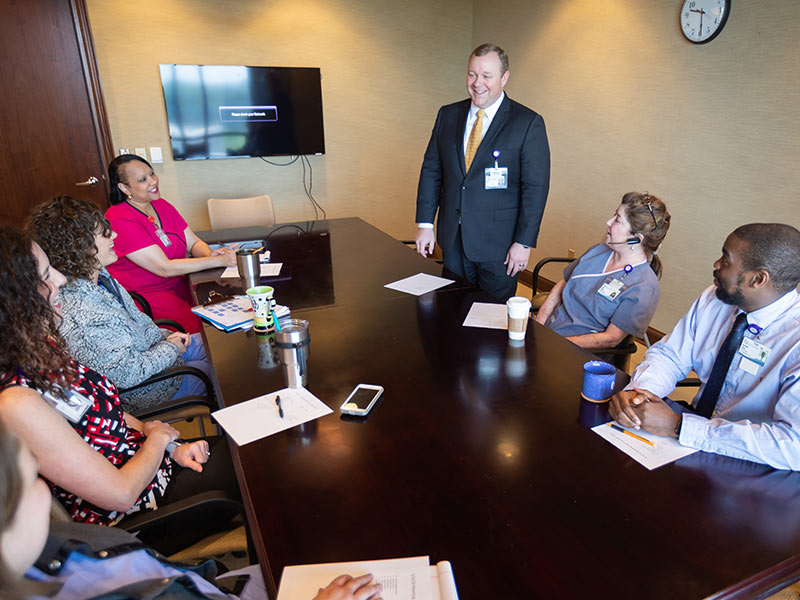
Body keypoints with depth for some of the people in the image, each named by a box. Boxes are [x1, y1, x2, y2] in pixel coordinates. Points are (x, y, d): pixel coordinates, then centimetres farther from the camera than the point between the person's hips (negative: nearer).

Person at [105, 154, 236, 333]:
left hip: (177, 283, 7)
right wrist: (219, 261, -24)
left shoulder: (160, 205, 8)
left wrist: (209, 254, -16)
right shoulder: (119, 220, -17)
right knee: (200, 326, -27)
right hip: (143, 295, -7)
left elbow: (194, 243, 9)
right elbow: (165, 268, -22)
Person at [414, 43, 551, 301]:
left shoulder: (528, 123, -6)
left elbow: (536, 187, -8)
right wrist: (425, 223, 2)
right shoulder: (447, 115, 7)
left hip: (498, 244, -4)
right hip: (453, 240, 4)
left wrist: (524, 242, -12)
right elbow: (431, 170, 9)